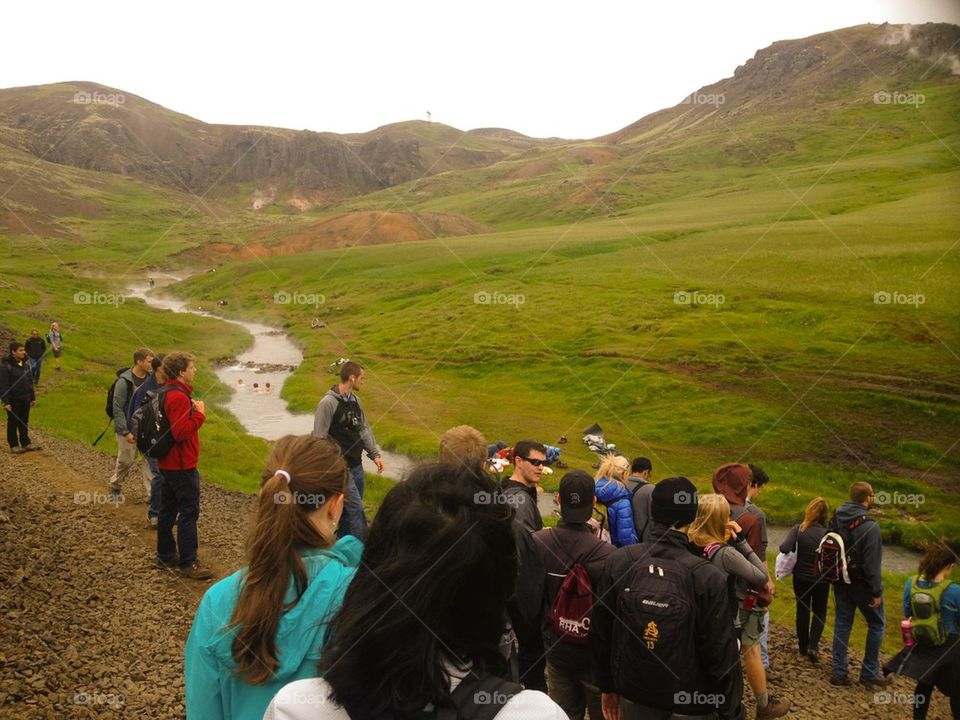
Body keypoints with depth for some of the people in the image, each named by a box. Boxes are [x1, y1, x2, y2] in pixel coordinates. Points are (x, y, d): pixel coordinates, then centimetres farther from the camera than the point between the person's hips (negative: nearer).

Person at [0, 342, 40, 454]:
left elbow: (30, 381, 15)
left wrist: (32, 397, 15)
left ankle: (26, 443, 22)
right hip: (13, 400, -6)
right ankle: (14, 445, 15)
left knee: (24, 422, 13)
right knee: (13, 423, 6)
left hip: (25, 399, 6)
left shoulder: (25, 364, 7)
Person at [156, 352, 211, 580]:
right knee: (189, 512, -4)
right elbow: (181, 432, -27)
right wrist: (199, 414, -19)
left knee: (168, 509, 17)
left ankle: (165, 556, 28)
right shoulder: (179, 397, -21)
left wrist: (192, 409, 9)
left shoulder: (167, 393, 12)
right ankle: (188, 563, 2)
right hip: (182, 466, -11)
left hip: (167, 463, 11)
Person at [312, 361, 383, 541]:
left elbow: (364, 429, 17)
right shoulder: (328, 402, -14)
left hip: (356, 465, 8)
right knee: (356, 508, -9)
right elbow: (320, 436, -14)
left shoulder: (355, 401, 10)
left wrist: (374, 454, 9)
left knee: (350, 509, 13)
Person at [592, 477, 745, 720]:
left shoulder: (617, 562, -12)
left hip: (633, 697, 3)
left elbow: (600, 633, -1)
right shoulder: (708, 578, -21)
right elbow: (722, 655, -15)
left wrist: (607, 686, 12)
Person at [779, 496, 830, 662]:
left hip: (800, 578, 1)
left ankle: (803, 647, 27)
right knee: (819, 612, 18)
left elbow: (785, 548, -28)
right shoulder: (827, 534, -16)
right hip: (821, 579, -1)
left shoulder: (798, 529, -15)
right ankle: (813, 646, 3)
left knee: (802, 610, 18)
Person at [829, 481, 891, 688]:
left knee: (842, 623, 13)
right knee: (877, 624, 13)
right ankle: (869, 674, 18)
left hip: (840, 581, 6)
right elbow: (872, 564, -21)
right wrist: (877, 592, -12)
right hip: (861, 583, -6)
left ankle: (839, 672, 17)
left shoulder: (836, 519, -1)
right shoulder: (869, 527, -23)